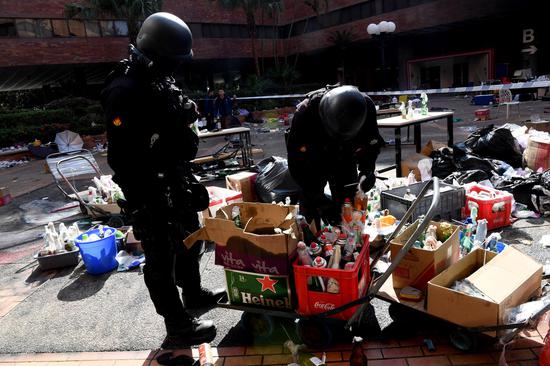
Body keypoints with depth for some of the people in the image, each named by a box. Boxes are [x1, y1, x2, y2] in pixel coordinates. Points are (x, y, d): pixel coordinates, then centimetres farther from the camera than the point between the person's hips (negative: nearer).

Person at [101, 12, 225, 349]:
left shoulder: (161, 80, 9)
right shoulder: (125, 91, -22)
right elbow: (124, 157, -25)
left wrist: (188, 179, 21)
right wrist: (142, 203, -24)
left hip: (175, 180, 10)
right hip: (151, 191, -10)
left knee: (189, 239, 24)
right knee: (162, 258, 4)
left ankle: (193, 292, 47)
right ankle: (178, 327, 20)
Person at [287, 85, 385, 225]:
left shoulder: (366, 107, -27)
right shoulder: (305, 112, -37)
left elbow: (371, 145, -8)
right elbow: (297, 162, -31)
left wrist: (367, 170, -28)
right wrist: (319, 200, -33)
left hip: (345, 160, 3)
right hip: (313, 163, -2)